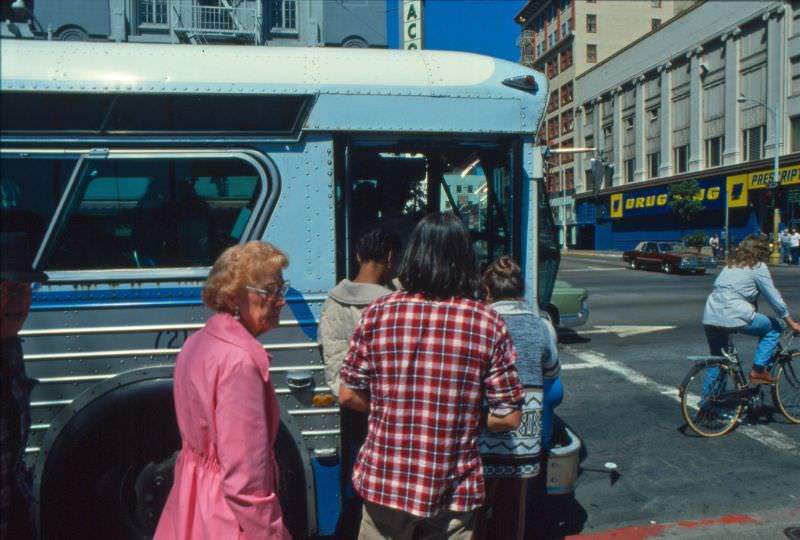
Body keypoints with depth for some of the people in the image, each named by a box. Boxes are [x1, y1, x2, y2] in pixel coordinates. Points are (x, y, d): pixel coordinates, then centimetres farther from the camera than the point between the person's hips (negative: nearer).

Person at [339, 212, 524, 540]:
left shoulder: (378, 313, -9)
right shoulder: (488, 325, -12)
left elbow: (348, 395, -2)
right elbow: (509, 418, -8)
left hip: (384, 481, 1)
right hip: (454, 493, -1)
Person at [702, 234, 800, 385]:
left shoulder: (730, 265, 23)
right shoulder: (758, 267, 5)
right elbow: (775, 299, 5)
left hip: (710, 318, 6)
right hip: (734, 316, -6)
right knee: (774, 327, 18)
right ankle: (759, 370, 13)